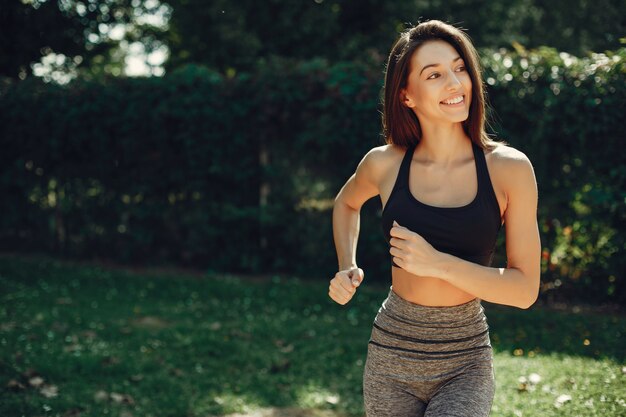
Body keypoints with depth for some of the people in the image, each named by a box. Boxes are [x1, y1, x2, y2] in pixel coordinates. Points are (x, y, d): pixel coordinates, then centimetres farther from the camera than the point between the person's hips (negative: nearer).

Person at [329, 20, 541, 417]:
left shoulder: (509, 168, -9)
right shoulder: (385, 164, -4)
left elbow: (525, 288, -10)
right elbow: (347, 203, 20)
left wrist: (438, 263, -21)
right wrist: (347, 268, 5)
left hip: (466, 364, -2)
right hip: (392, 355, 2)